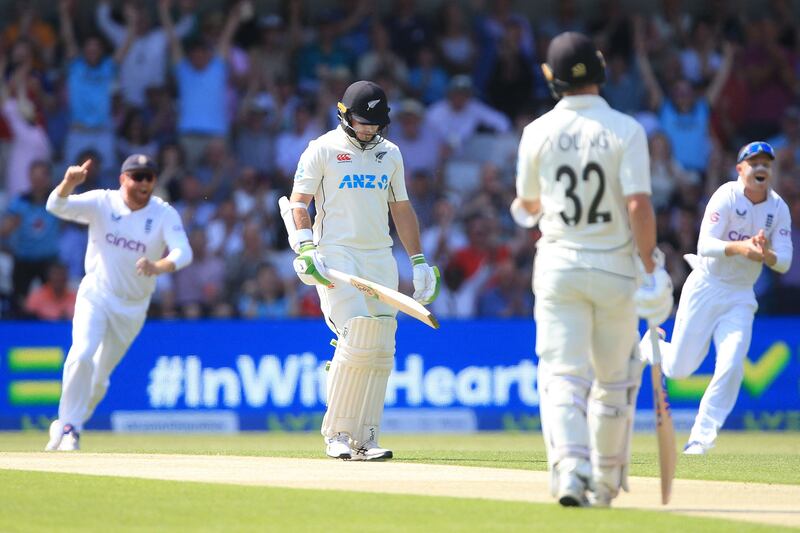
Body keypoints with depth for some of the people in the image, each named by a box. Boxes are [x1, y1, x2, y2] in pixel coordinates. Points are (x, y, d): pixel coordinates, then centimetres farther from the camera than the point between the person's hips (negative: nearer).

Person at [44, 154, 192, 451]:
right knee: (82, 355, -24)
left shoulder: (164, 214, -9)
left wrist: (158, 267, -45)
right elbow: (56, 206, -22)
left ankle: (66, 426, 31)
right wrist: (69, 183, -44)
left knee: (100, 376, 9)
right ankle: (69, 425, -11)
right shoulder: (102, 203, -9)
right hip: (96, 295, -2)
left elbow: (183, 252, -23)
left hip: (133, 307, 2)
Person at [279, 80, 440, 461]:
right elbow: (298, 202, -4)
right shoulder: (323, 150, -1)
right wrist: (305, 248, -20)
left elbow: (402, 209, 21)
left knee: (381, 350, -1)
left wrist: (419, 261, 17)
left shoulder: (390, 154, 14)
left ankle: (365, 439, 4)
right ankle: (336, 435, -9)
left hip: (380, 257, 5)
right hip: (336, 255, -5)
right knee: (357, 339, -18)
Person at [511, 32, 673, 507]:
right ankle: (606, 481, 24)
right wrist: (652, 268, -10)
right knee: (614, 379, 16)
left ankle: (570, 468, -28)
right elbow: (639, 205, -16)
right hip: (615, 269, 0)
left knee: (563, 374, -5)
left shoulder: (538, 132, -2)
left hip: (558, 267, 0)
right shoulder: (625, 130, -7)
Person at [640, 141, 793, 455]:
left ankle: (701, 437, -1)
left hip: (741, 296, 3)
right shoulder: (727, 196, -15)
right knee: (679, 368, 0)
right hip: (706, 286, -3)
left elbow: (784, 263, -8)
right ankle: (651, 345, 35)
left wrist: (766, 254, -30)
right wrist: (738, 247, -42)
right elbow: (705, 244, -24)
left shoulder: (778, 208, -3)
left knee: (731, 367, -13)